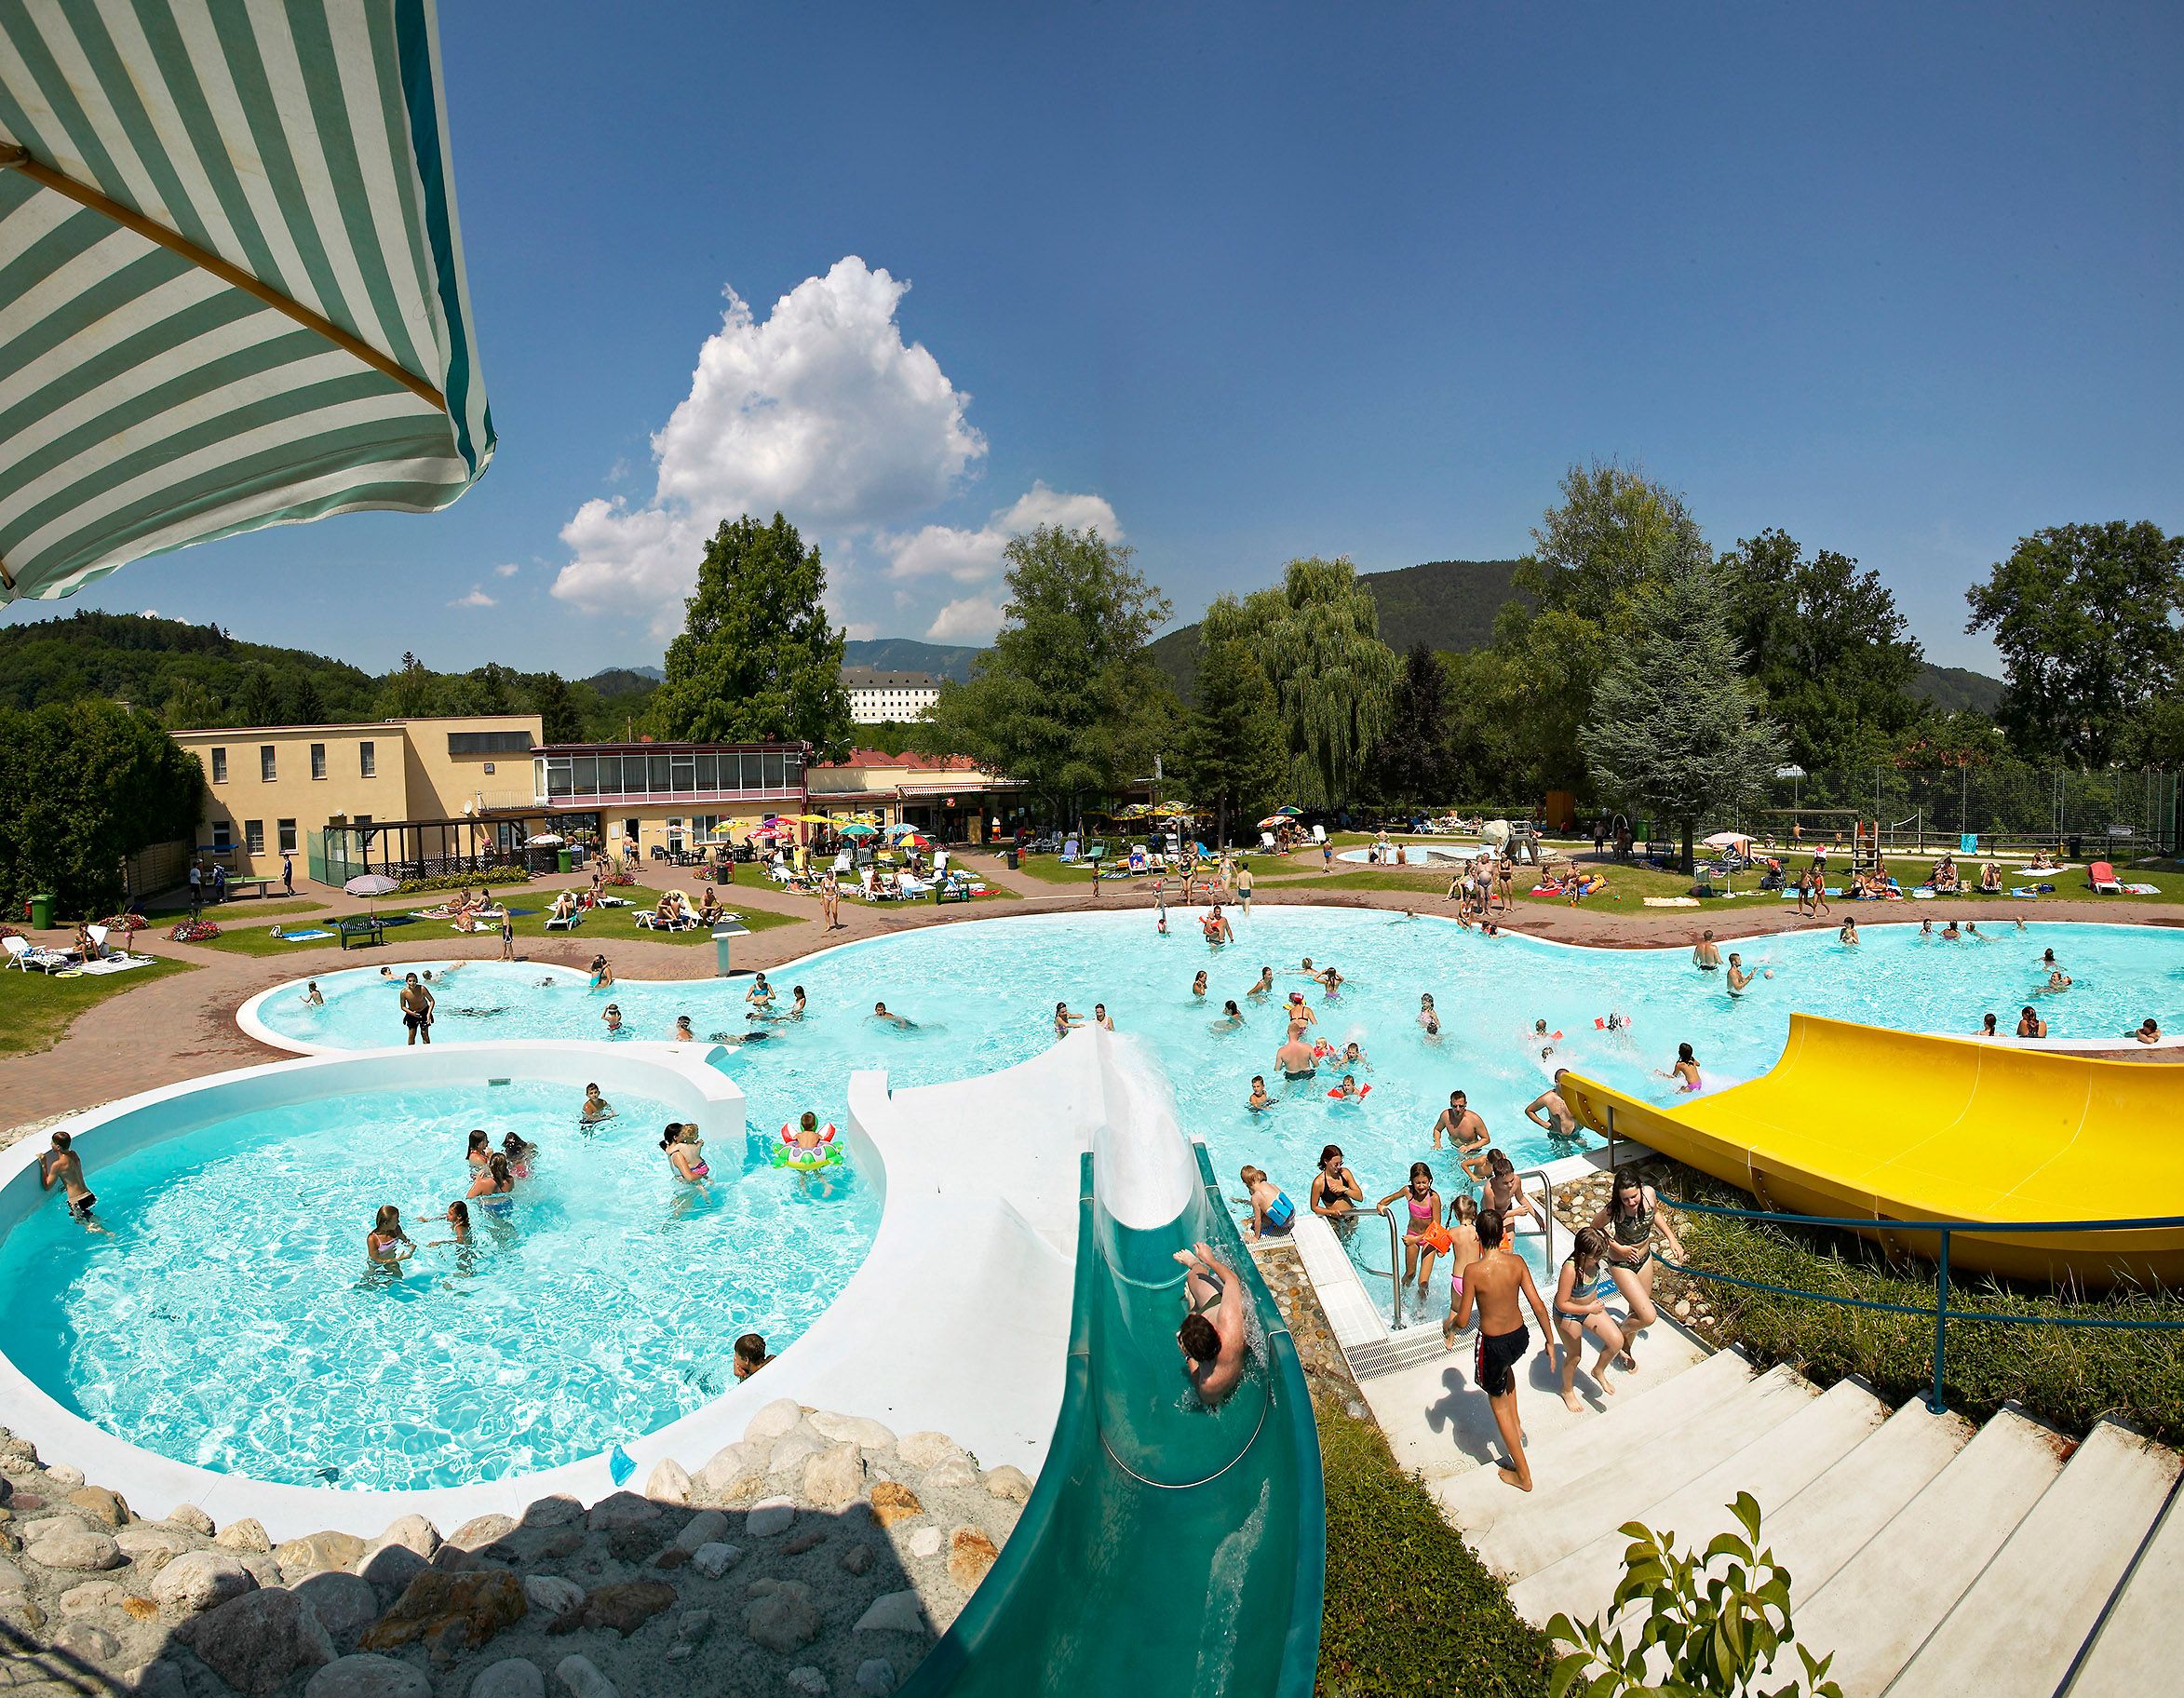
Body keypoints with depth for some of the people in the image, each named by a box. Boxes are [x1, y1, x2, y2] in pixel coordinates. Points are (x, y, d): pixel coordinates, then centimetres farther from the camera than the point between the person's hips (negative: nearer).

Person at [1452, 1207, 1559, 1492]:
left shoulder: (1473, 1271, -24)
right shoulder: (1517, 1262, -12)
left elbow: (1462, 1321, -19)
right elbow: (1538, 1306, -7)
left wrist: (1450, 1328, 4)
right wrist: (1550, 1341, 7)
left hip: (1493, 1345, -5)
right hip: (1520, 1337, 5)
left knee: (1498, 1403, 17)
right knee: (1506, 1365, 40)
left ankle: (1522, 1475, 27)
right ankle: (1516, 1423, 42)